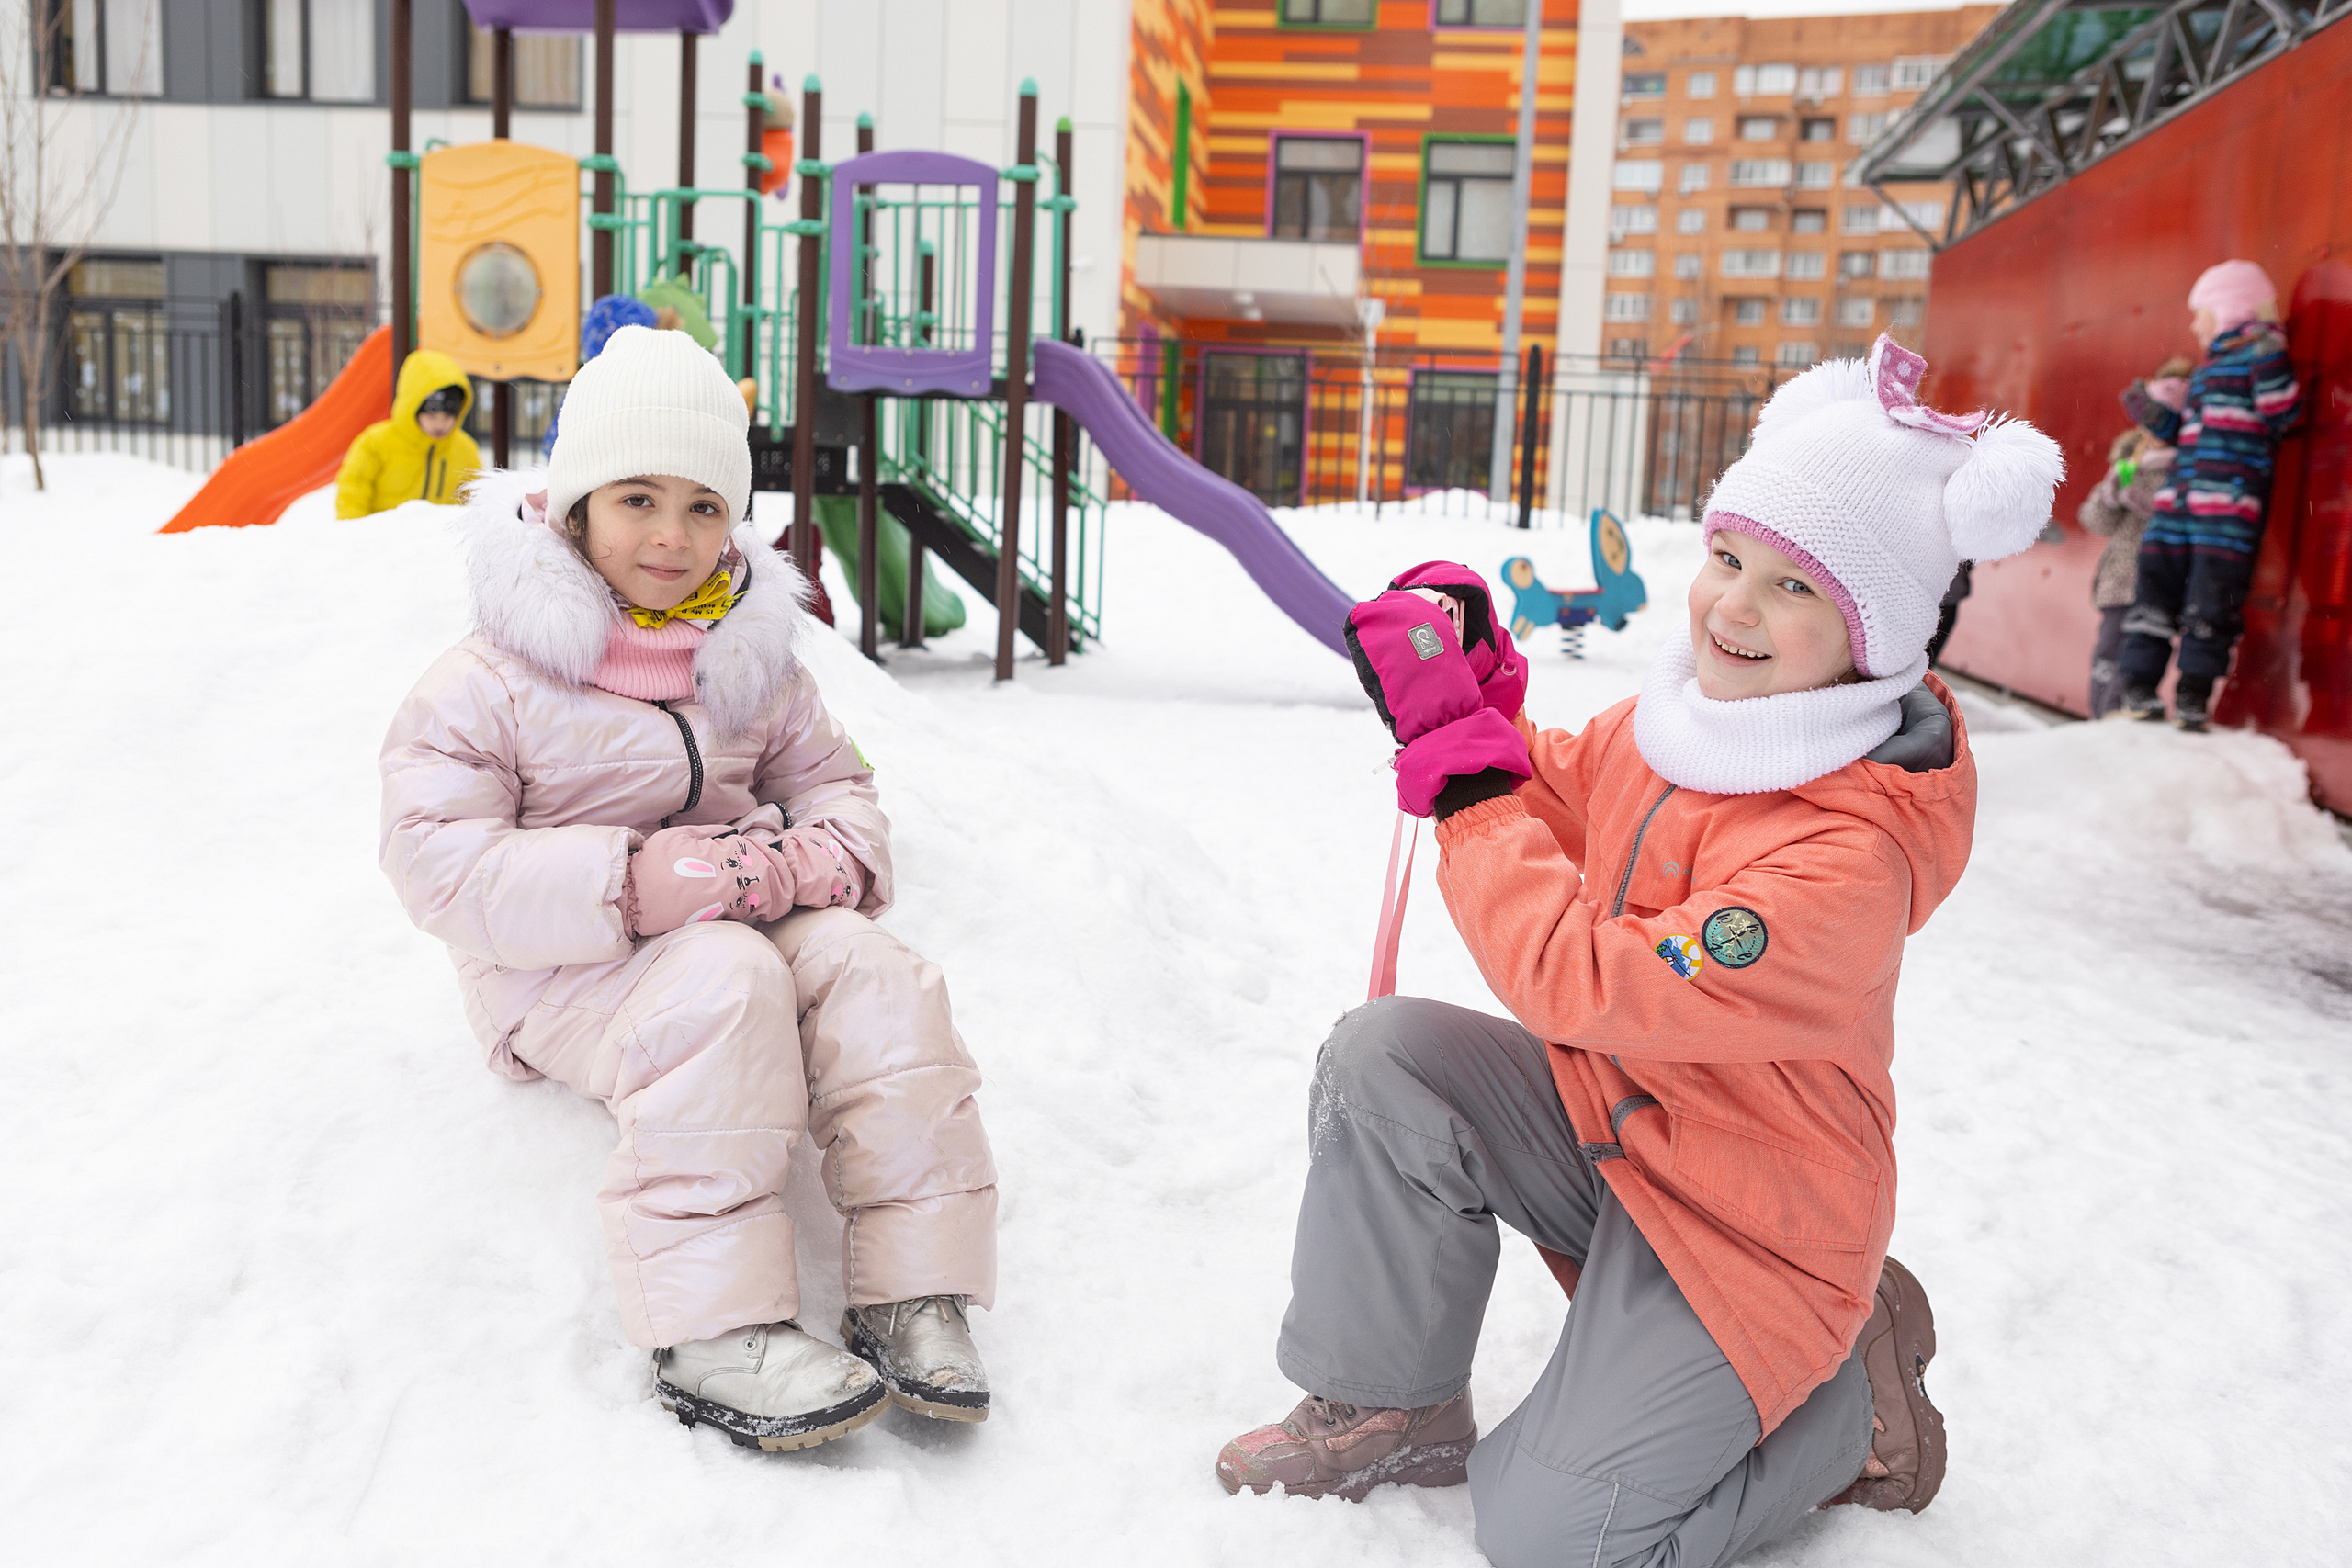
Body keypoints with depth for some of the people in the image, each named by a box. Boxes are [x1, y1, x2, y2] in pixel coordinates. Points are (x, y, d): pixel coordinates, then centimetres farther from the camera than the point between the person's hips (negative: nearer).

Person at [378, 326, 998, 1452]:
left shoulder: (752, 663, 11)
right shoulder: (492, 681, -6)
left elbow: (833, 778, 18)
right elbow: (439, 861, -14)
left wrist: (820, 857, -10)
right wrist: (628, 886, -28)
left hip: (744, 922, 5)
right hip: (566, 974, -5)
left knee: (873, 974, -25)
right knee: (725, 983, -36)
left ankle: (913, 1295, -23)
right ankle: (711, 1330, -35)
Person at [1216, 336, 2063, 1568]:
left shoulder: (1848, 858, -32)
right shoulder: (1684, 712, -7)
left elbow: (1577, 983, -33)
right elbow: (1557, 808, 10)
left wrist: (1463, 756, -28)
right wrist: (1469, 697, -8)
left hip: (1739, 1224, -7)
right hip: (1608, 1119, 7)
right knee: (1380, 1056, -18)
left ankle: (1849, 1399, 15)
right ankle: (1392, 1410, 3)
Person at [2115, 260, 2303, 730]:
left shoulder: (2257, 353, 1)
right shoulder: (2205, 370, 25)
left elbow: (2281, 416, -12)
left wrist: (2270, 362, -22)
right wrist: (2158, 419, 15)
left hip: (2229, 497, -8)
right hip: (2181, 494, 8)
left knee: (2213, 598, -7)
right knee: (2157, 584, 3)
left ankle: (2194, 695, -3)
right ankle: (2139, 685, 6)